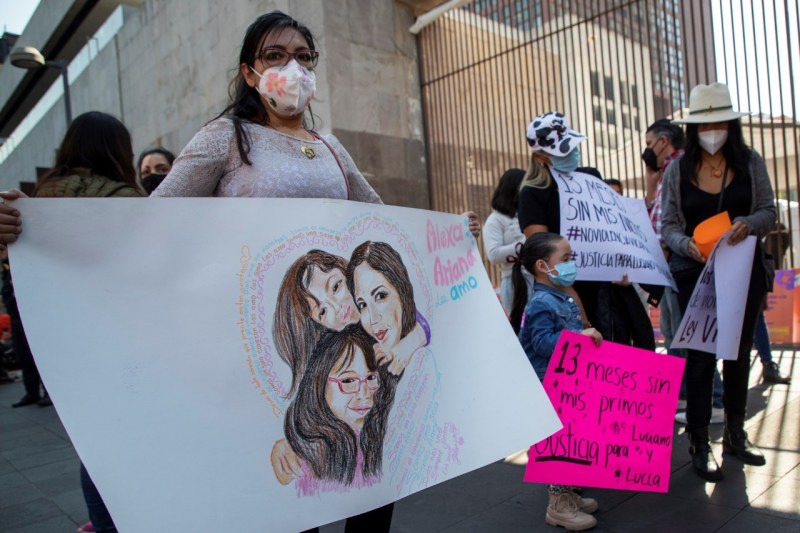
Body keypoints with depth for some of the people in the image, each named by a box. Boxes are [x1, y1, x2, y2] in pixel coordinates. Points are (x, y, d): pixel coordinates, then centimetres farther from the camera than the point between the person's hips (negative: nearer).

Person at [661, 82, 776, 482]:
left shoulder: (750, 162, 2)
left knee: (739, 350, 13)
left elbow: (769, 211, 1)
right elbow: (667, 225, -4)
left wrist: (748, 224, -21)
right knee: (700, 353, -2)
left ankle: (735, 434, 29)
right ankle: (699, 443, 8)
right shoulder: (678, 169, -3)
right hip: (695, 273, -2)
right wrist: (687, 244, -25)